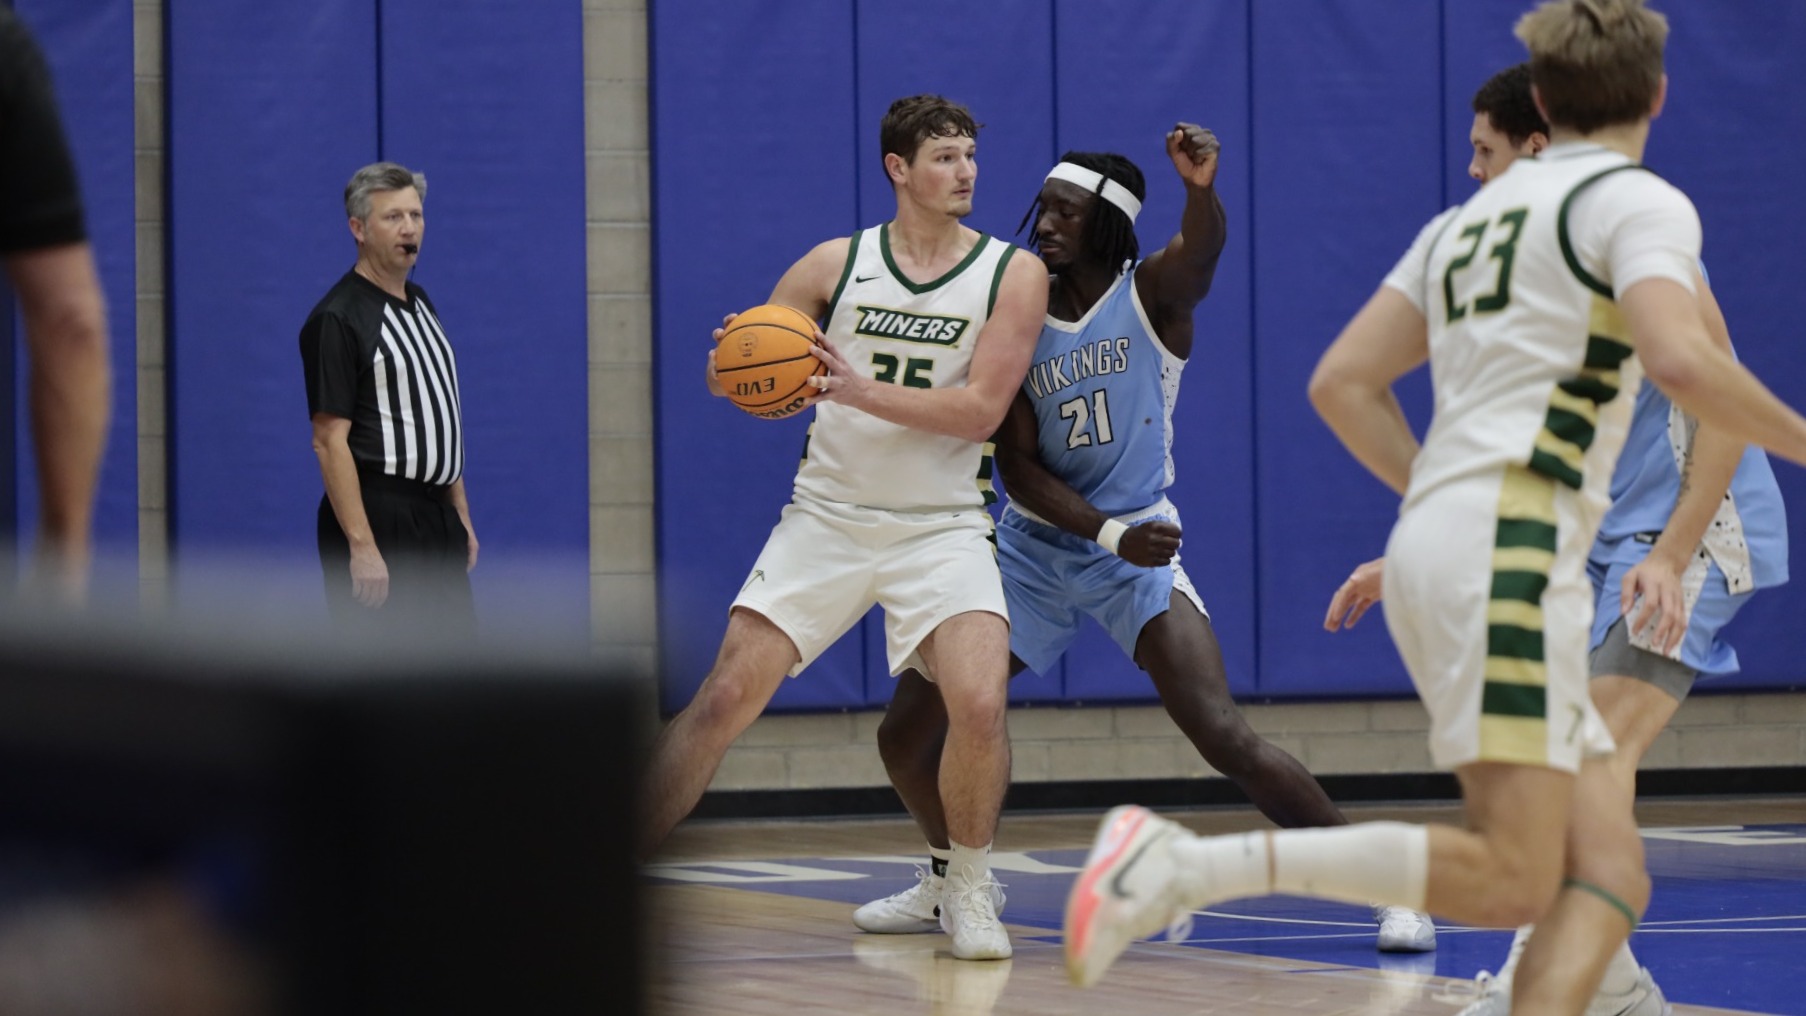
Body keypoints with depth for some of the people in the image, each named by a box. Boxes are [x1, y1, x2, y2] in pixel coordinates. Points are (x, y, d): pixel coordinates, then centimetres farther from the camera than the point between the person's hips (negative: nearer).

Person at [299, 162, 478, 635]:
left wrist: (461, 515, 16)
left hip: (435, 520, 9)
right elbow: (330, 440, -17)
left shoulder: (420, 304, 14)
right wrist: (360, 545, -23)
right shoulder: (337, 319, -13)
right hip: (376, 522, -9)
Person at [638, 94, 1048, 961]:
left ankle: (969, 890, 1)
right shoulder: (835, 265, 1)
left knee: (980, 703, -22)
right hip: (827, 517, 1)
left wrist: (865, 392, -26)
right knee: (723, 701, -6)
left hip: (940, 525, -1)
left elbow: (982, 408, -13)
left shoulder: (1012, 274, -3)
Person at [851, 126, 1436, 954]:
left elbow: (1202, 249, -34)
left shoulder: (1152, 294, -9)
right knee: (906, 732, 2)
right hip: (1037, 547, 4)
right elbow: (1017, 466, -5)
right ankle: (949, 880, 31)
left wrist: (1201, 189, -58)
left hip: (1140, 551, -4)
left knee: (1225, 738, -21)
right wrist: (1109, 533, -21)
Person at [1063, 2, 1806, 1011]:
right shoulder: (1638, 202, 1)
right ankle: (1184, 865, -23)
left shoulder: (1474, 215, 24)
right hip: (1514, 550, -9)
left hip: (1439, 542, 9)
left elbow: (1342, 381, 21)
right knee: (1511, 880, -16)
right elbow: (1681, 360, -17)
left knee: (1610, 871, 2)